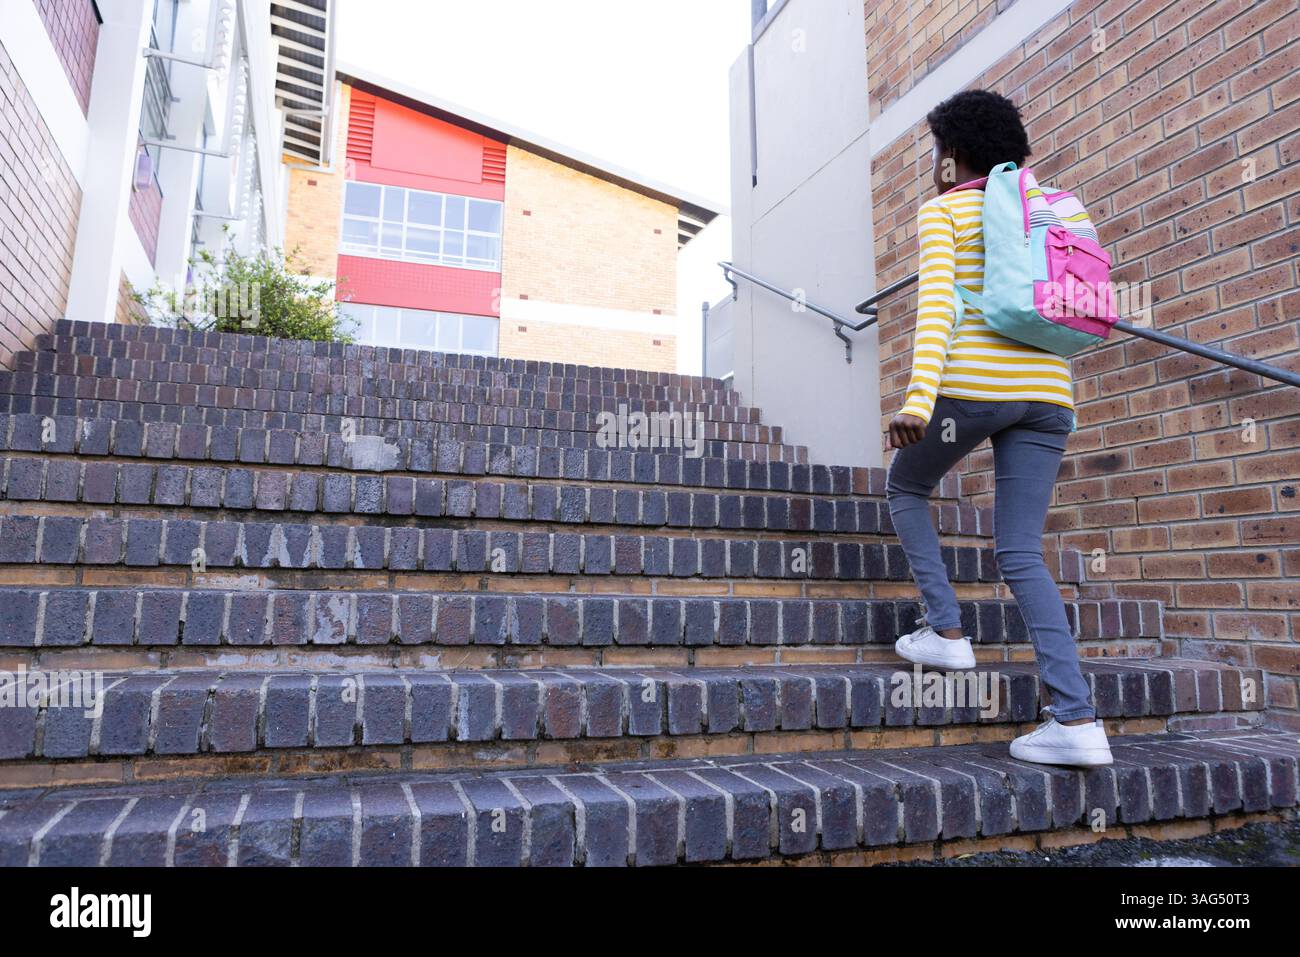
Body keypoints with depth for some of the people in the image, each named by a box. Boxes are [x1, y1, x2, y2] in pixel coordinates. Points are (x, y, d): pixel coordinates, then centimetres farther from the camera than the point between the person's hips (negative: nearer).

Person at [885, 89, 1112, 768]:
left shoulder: (942, 211, 5)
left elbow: (936, 301, -12)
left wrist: (918, 398, -22)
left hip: (974, 383, -6)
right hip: (1048, 393, 6)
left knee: (905, 489, 20)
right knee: (1021, 555, 4)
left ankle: (946, 630, 11)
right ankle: (1077, 719, -4)